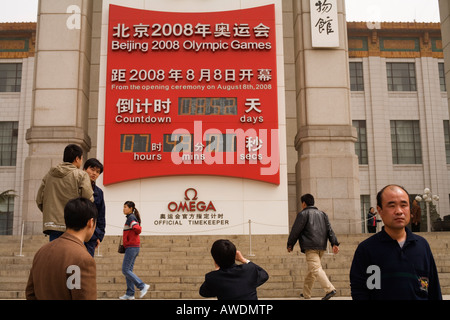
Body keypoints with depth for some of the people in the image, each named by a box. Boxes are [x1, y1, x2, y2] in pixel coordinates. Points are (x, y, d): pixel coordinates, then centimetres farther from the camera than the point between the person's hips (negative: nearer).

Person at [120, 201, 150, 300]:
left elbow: (137, 229, -26)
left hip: (131, 247, -10)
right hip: (133, 247, 10)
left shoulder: (131, 217, -11)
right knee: (128, 270, 10)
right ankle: (130, 294, 12)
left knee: (125, 270, -8)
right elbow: (137, 229, 22)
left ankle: (143, 286, -7)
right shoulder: (132, 217, 17)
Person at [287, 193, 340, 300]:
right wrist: (334, 243, 4)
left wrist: (290, 244, 6)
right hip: (321, 247, 8)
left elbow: (295, 230, -3)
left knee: (316, 268, -15)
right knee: (311, 270, 16)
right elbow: (329, 229, 11)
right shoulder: (322, 214, 20)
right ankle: (306, 293, 23)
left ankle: (330, 289, -29)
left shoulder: (303, 214, 0)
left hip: (310, 247, -8)